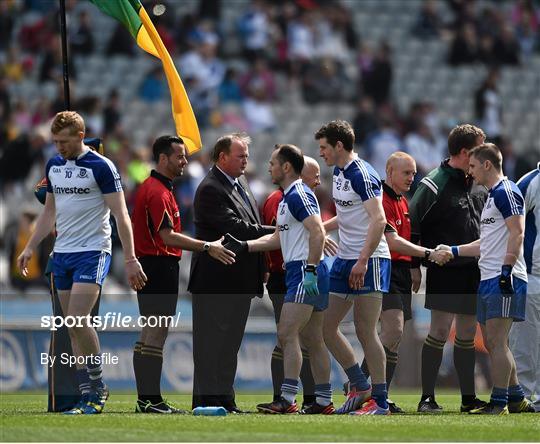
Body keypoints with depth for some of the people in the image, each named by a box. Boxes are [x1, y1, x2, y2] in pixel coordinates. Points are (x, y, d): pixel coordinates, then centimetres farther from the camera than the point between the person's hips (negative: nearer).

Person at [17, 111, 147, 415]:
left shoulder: (101, 166, -10)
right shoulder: (54, 166, 11)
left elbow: (121, 215, -11)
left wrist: (130, 259, -15)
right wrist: (30, 248, 16)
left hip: (92, 252, -7)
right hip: (62, 253, 7)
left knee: (79, 321, -18)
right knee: (73, 328, 4)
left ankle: (98, 387, -5)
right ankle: (89, 395, 7)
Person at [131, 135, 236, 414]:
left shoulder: (154, 188, 17)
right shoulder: (158, 191, -16)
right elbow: (168, 237, -24)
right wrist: (207, 248, -26)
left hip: (149, 267, 11)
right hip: (160, 267, -11)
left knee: (149, 335, 10)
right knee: (156, 336, -9)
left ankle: (145, 400, 12)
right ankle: (151, 400, -9)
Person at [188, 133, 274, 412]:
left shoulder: (240, 182, 13)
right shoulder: (211, 190, -17)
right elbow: (238, 229, -25)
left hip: (240, 281, 9)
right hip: (217, 282, -9)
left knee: (230, 345, 15)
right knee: (211, 346, -4)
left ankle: (225, 401, 21)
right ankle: (205, 402, 0)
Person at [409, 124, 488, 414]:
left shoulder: (477, 185, 12)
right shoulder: (434, 185, -12)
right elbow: (411, 224, -12)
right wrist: (414, 266, -12)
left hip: (473, 269, 7)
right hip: (444, 270, -7)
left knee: (468, 333, 10)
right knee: (440, 330, -9)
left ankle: (469, 398, 15)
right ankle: (427, 397, -3)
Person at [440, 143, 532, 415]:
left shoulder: (505, 191, -9)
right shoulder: (492, 195, 22)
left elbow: (517, 233, -17)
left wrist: (506, 270, -23)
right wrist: (453, 251, 27)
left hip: (504, 280, -10)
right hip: (488, 279, 10)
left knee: (497, 341, -11)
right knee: (492, 343, 11)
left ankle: (499, 403, -10)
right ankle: (517, 399, 16)